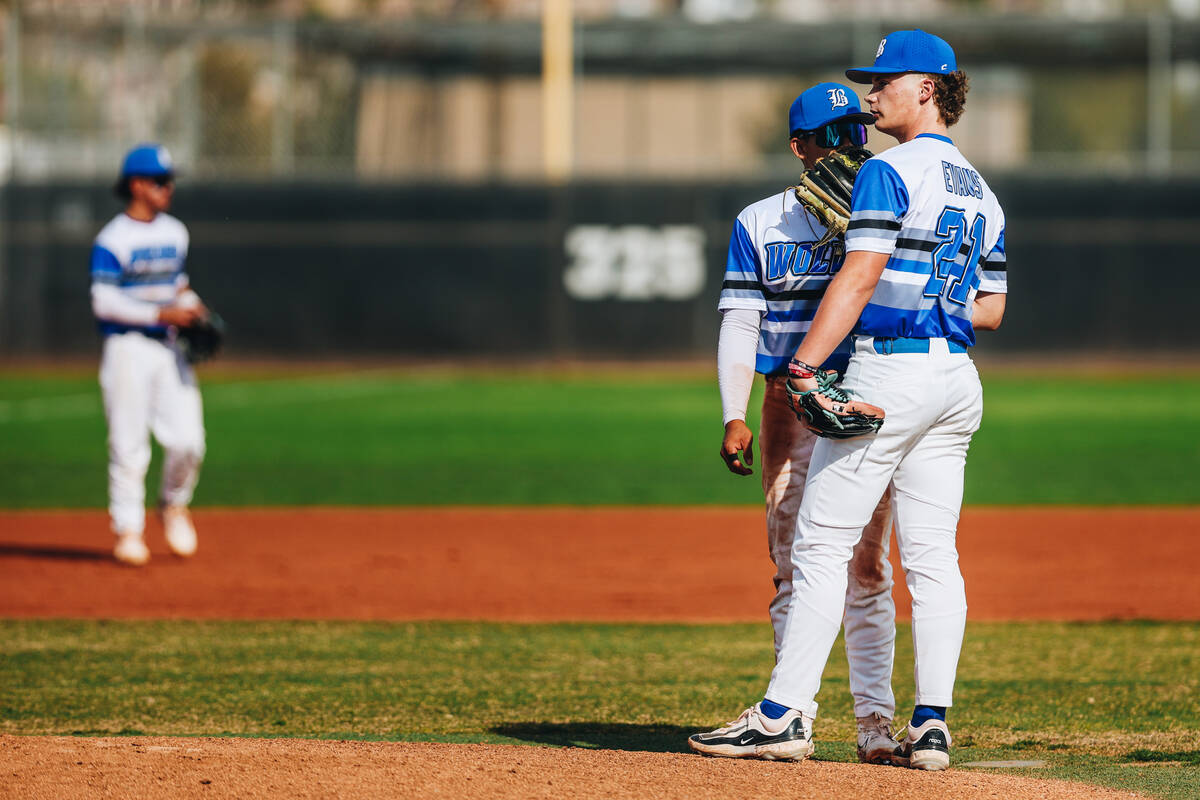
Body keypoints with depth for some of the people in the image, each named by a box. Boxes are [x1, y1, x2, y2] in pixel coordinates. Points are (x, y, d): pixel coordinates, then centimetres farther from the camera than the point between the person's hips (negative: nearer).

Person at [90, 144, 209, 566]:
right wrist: (162, 313, -20)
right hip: (129, 348, -5)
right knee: (129, 444, -4)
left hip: (170, 348, 6)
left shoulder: (175, 232, 13)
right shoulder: (112, 240, -9)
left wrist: (190, 308, 2)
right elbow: (104, 301, -15)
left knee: (188, 439, -3)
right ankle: (127, 530, 4)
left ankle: (174, 504, 22)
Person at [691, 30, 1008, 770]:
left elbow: (860, 276, -18)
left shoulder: (891, 172, -9)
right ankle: (932, 724, 0)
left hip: (888, 371, -8)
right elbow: (991, 310, 17)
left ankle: (788, 712, -8)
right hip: (957, 377, 8)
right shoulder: (981, 193, 17)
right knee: (933, 557, 6)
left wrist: (805, 365, -21)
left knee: (822, 545, -5)